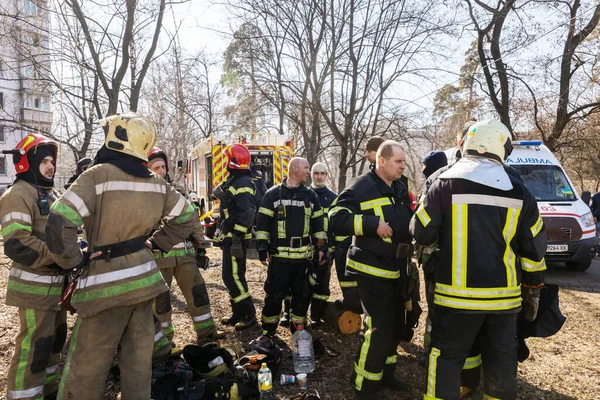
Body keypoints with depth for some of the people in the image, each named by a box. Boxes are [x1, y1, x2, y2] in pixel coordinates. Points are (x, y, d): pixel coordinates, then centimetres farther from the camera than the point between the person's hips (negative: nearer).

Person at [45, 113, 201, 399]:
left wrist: (73, 263, -7)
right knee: (138, 365, 16)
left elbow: (58, 224, -22)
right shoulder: (157, 183, 3)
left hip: (106, 286, -5)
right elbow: (187, 219, 13)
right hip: (144, 281, 5)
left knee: (85, 373, 9)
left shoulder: (98, 175, -14)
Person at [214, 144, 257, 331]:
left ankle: (249, 314, 2)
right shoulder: (234, 181, 17)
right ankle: (238, 313, 25)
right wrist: (223, 233, 23)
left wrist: (236, 239, -26)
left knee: (232, 276, -8)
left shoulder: (243, 183, -17)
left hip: (236, 238, -11)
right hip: (230, 236, 11)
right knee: (233, 275, 15)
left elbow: (245, 214, -24)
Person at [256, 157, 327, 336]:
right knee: (274, 295, 3)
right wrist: (262, 248, -6)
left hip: (303, 256, 4)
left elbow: (318, 224, 13)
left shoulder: (311, 195, 10)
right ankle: (268, 333, 19)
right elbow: (263, 223, -1)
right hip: (279, 256, -3)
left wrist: (321, 247, 9)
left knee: (302, 295, 12)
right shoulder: (273, 194, -1)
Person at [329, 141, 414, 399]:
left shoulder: (401, 189, 12)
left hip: (396, 269, 8)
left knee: (396, 325, 17)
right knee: (379, 327, -8)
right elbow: (337, 218, -21)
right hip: (372, 269, -8)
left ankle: (384, 373, 35)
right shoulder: (362, 188, -12)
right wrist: (373, 223, -26)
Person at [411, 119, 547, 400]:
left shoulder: (446, 184, -8)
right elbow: (534, 247, 8)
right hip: (504, 295, 4)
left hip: (457, 294, -3)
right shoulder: (519, 192, 3)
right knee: (501, 361, 17)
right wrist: (533, 289, 19)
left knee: (448, 357, 10)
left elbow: (421, 234, -5)